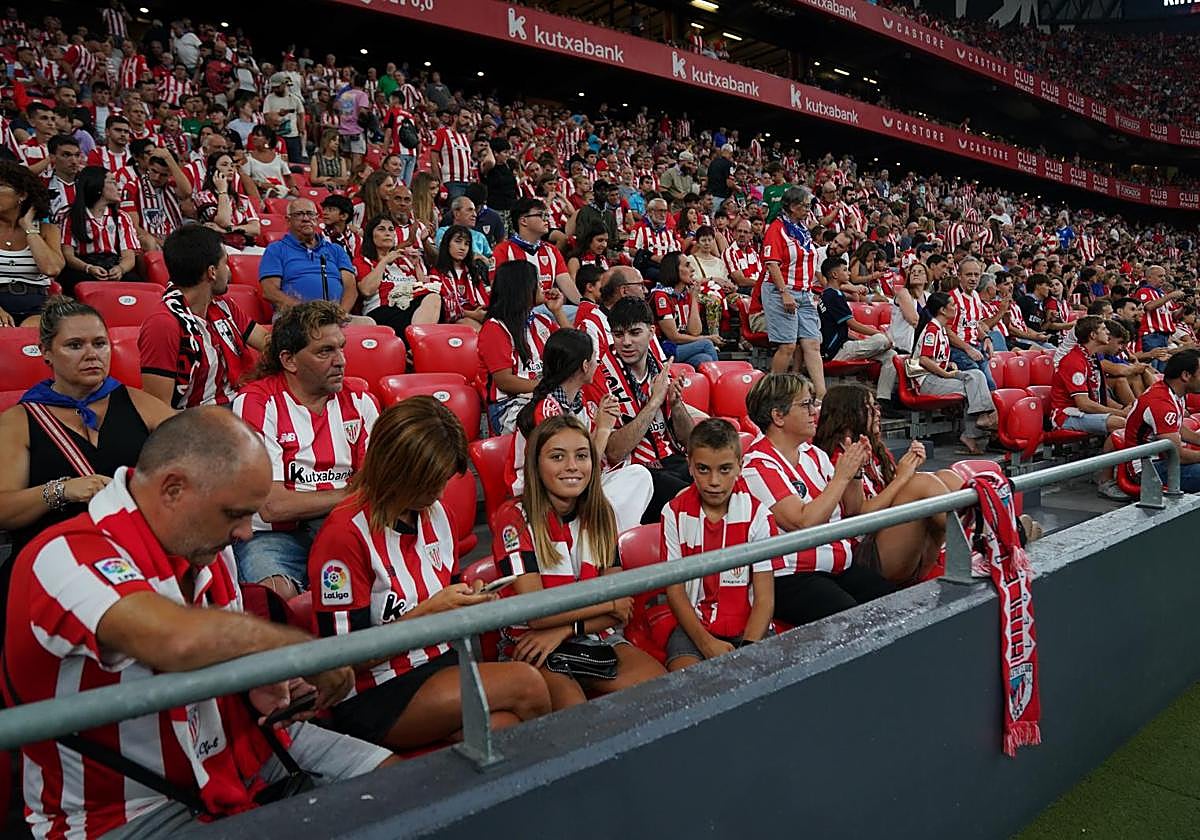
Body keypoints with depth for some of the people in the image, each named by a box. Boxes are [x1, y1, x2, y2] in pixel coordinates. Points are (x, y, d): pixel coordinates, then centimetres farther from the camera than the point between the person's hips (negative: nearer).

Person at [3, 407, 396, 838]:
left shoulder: (203, 543, 0)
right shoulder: (67, 556, -25)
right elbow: (183, 641, -44)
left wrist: (257, 683, -6)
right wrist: (310, 653, -28)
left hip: (236, 750, 8)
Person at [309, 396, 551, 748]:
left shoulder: (435, 513, 8)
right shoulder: (346, 533, -15)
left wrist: (469, 602, -1)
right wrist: (429, 610, -18)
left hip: (440, 664, 6)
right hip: (372, 697, -6)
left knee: (506, 728, -26)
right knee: (524, 683, -24)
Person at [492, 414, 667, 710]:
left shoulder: (600, 514, 6)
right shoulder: (514, 517, -10)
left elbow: (622, 607, 2)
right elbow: (536, 613, -18)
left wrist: (563, 630, -14)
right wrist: (611, 604, -9)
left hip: (595, 638, 5)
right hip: (530, 647, -5)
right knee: (575, 712, -33)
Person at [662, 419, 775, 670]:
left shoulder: (757, 514, -3)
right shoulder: (675, 513, 0)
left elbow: (765, 597, -5)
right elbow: (675, 589, -1)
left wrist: (747, 648, -20)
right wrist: (706, 642, -15)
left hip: (750, 627, 0)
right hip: (693, 626, 0)